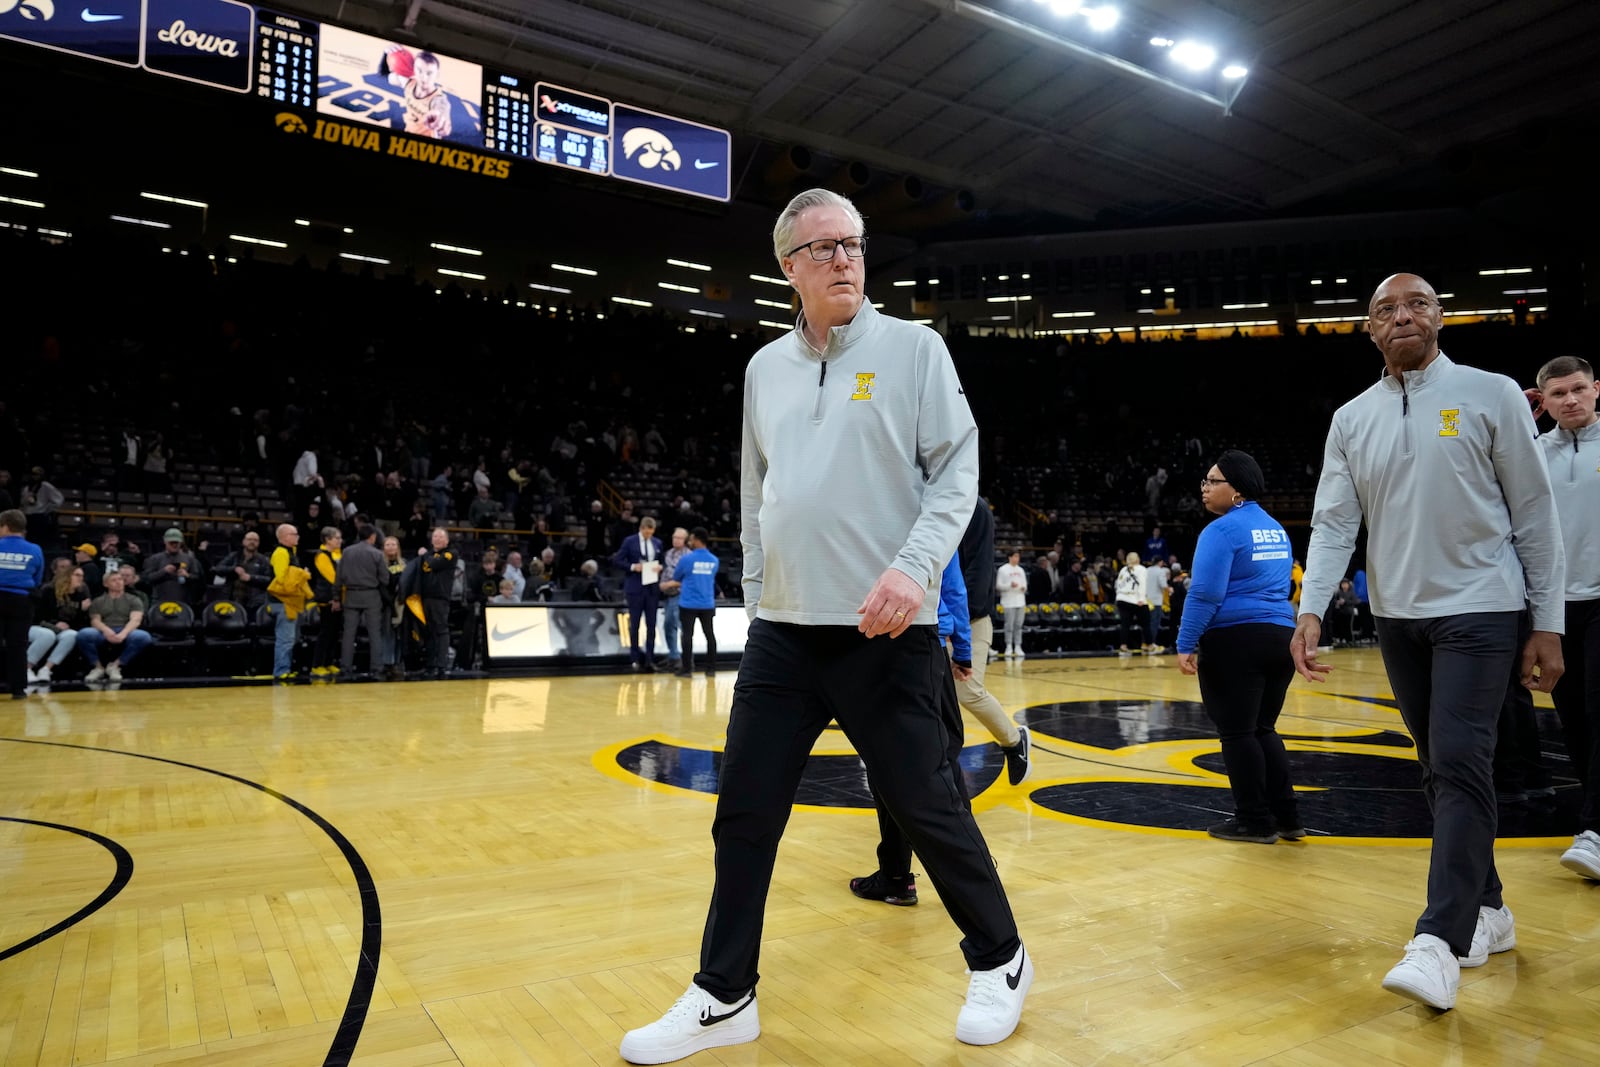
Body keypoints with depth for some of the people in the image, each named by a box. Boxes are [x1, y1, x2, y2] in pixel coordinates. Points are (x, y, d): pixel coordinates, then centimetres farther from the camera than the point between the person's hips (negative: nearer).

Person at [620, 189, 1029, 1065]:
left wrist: (915, 566, -20)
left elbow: (957, 469, -5)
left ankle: (999, 962, 29)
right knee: (744, 813, 7)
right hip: (780, 633, 5)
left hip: (885, 633, -4)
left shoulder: (912, 346, 1)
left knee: (927, 808, 4)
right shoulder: (764, 368, 14)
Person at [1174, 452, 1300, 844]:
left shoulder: (1223, 530, -11)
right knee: (1263, 728, 16)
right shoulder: (1275, 529, 16)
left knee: (1237, 732, 1)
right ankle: (1286, 816, 17)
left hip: (1234, 640, -8)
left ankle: (1254, 820, 6)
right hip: (1280, 636, 8)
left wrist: (1185, 645, -16)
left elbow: (1205, 594, -18)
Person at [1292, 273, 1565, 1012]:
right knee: (1439, 768, 11)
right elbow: (1333, 521, 0)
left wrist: (1548, 623, -5)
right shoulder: (1352, 419, 6)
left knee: (1460, 764, -12)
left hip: (1478, 610, -4)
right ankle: (1487, 911, 26)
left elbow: (1533, 512, -3)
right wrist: (1311, 610, -13)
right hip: (1396, 616, 4)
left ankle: (1439, 942, -11)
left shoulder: (1491, 395, -3)